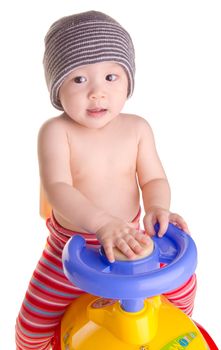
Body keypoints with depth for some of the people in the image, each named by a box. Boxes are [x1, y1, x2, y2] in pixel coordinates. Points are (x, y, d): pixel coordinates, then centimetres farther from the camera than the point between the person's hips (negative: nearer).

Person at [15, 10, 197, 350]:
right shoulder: (56, 132, -20)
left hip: (129, 238, 3)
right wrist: (102, 222, -47)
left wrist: (157, 207, -28)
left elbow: (154, 179, -5)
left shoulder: (137, 128, -9)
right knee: (33, 323, 3)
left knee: (182, 284, 7)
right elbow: (57, 189, -31)